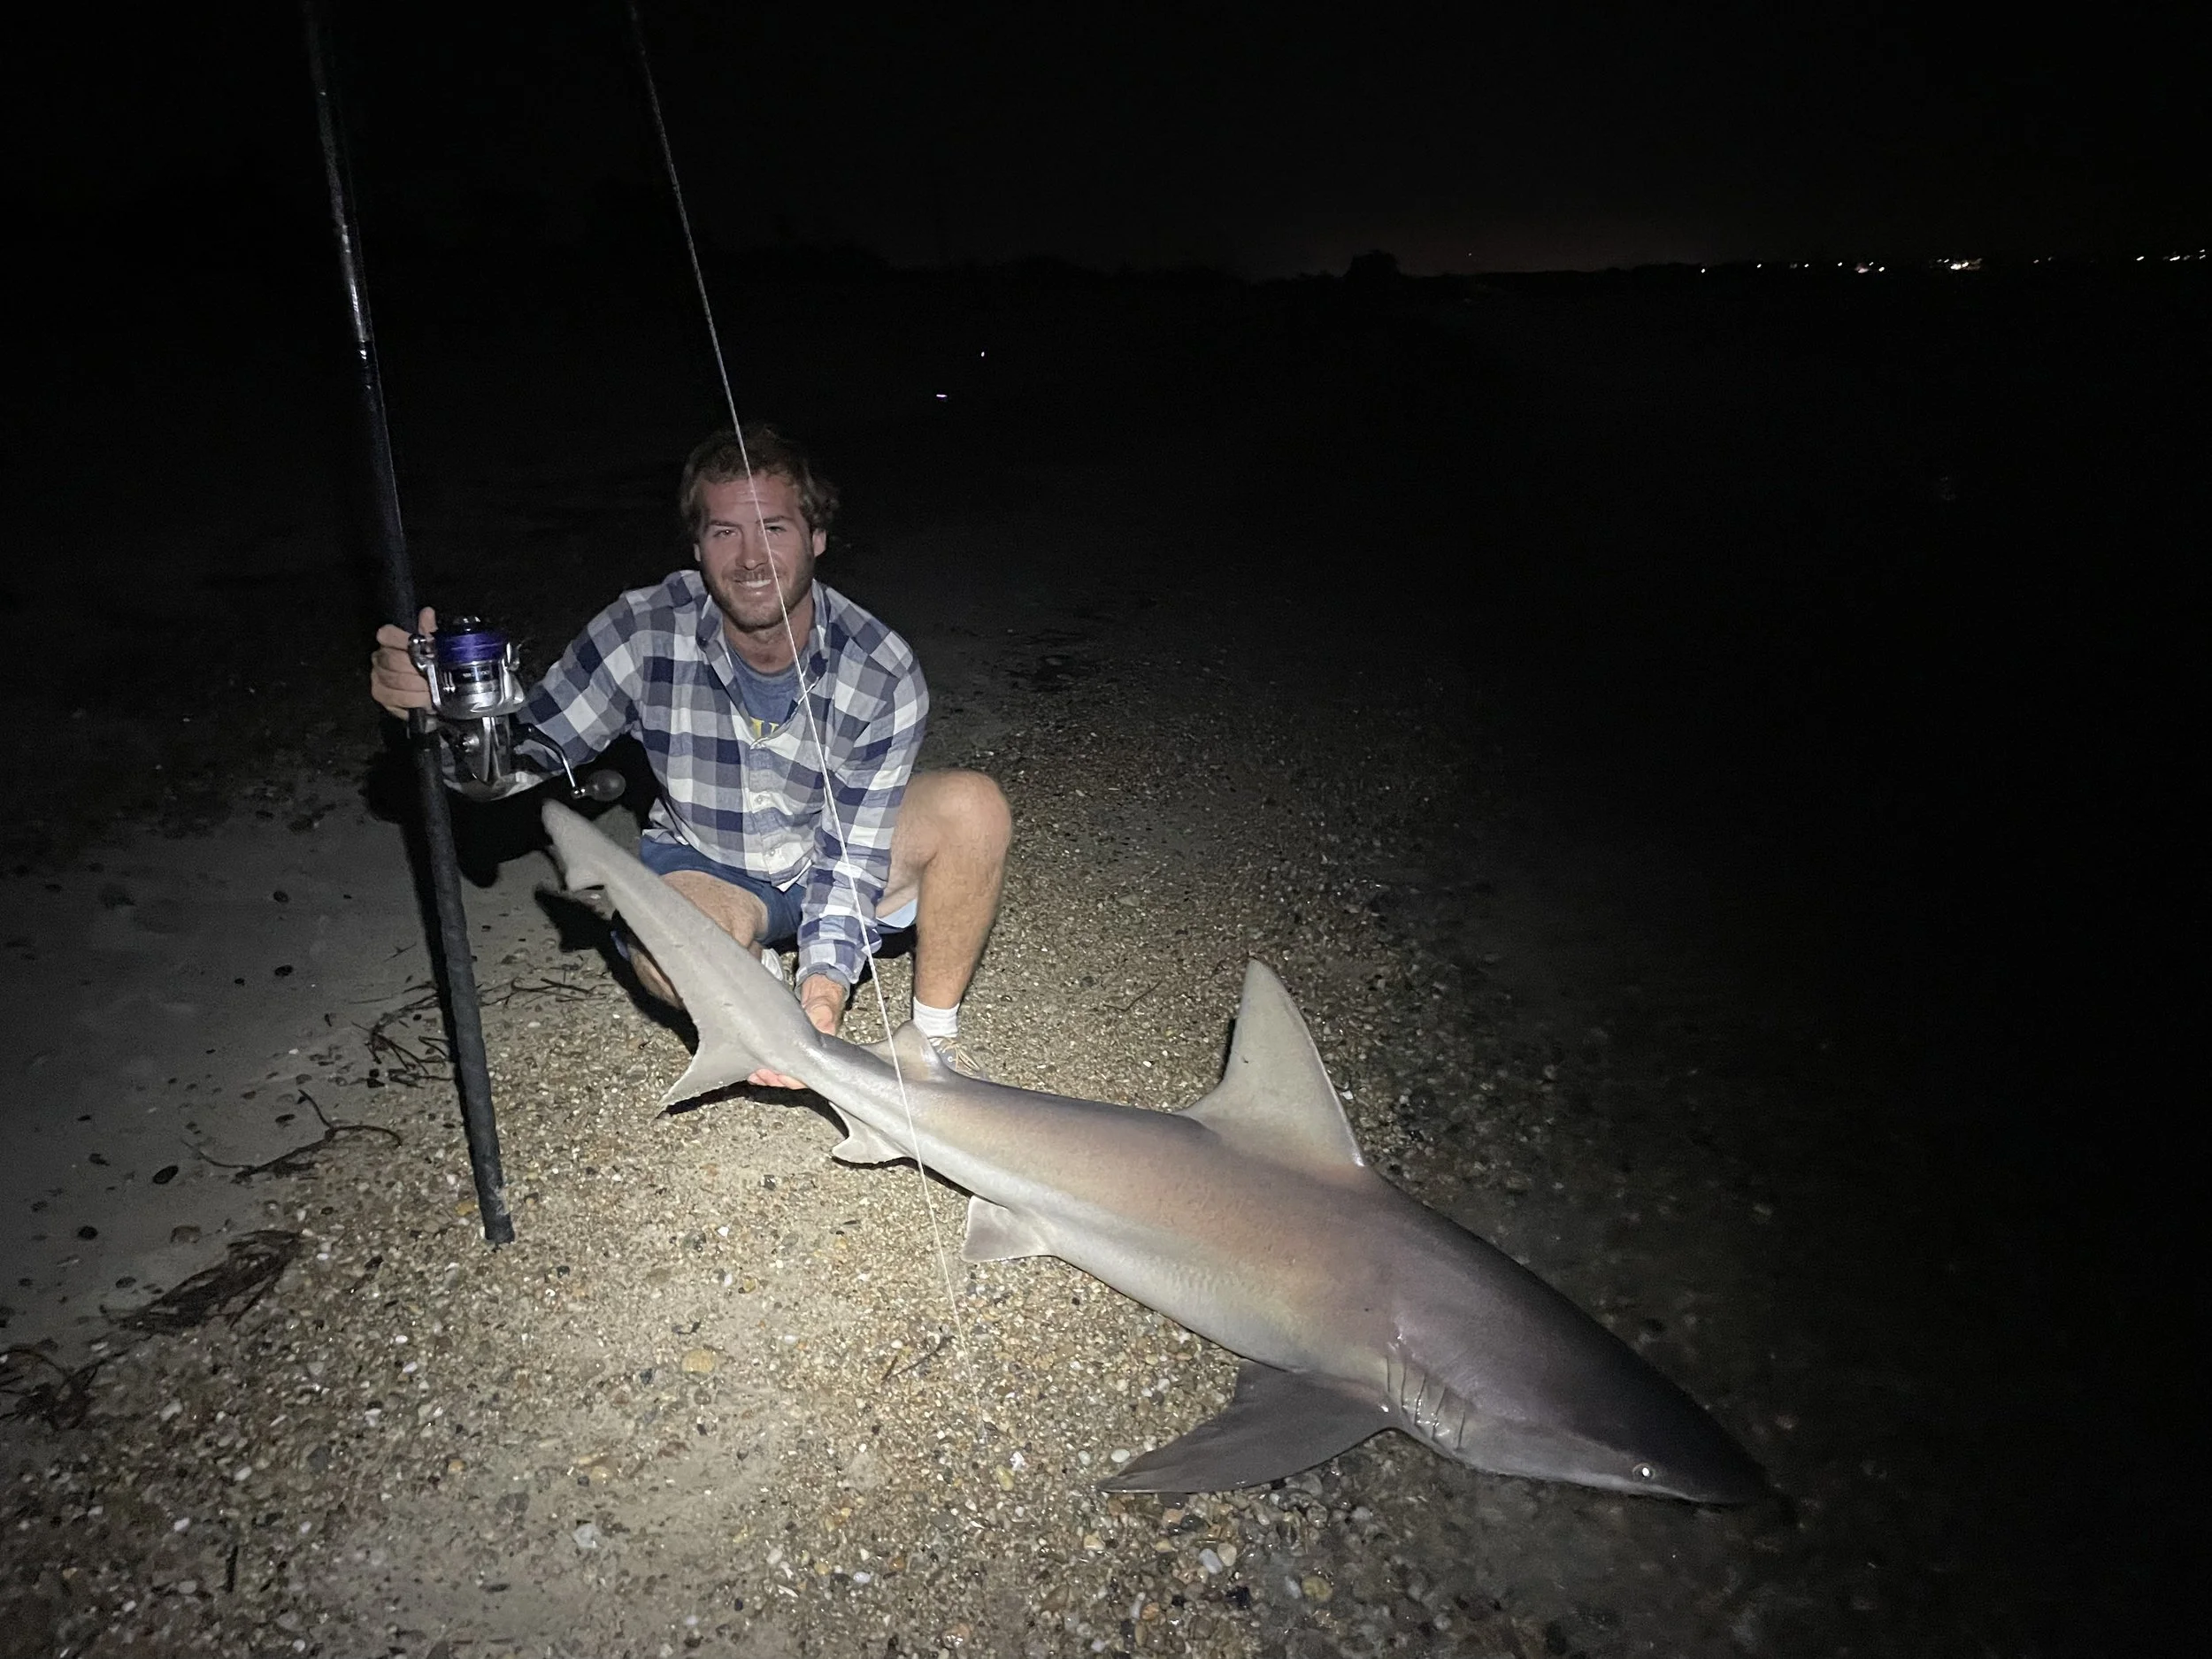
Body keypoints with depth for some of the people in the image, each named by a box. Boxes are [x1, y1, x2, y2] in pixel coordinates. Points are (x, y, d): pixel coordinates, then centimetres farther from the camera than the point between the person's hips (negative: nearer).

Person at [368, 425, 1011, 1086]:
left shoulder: (883, 676, -25)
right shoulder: (647, 630, -22)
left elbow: (854, 857, -24)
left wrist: (824, 993, -40)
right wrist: (442, 701, -37)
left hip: (832, 861, 1)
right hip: (704, 865, -1)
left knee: (974, 805, -28)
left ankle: (935, 1036, -8)